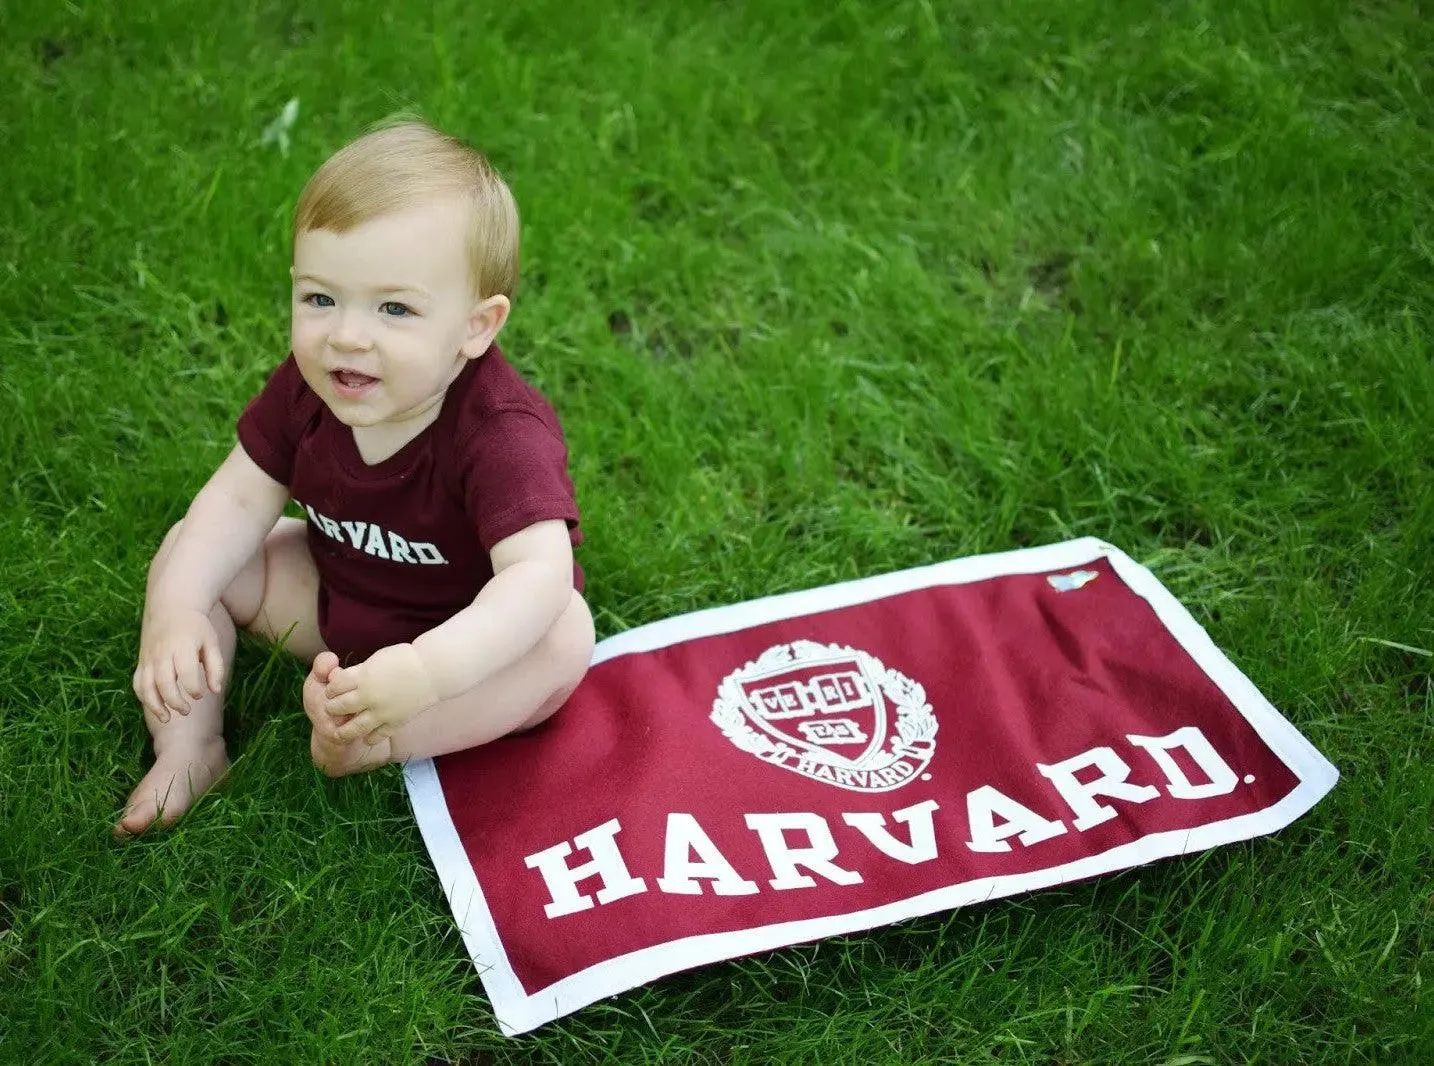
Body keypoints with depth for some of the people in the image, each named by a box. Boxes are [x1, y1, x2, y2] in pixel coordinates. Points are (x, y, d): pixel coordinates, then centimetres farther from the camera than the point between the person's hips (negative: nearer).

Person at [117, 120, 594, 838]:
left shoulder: (502, 432, -35)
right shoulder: (304, 388, -16)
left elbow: (539, 571, -45)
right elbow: (240, 500, -11)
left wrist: (430, 671, -59)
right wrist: (174, 609, -29)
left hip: (461, 634, -5)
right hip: (334, 608, 6)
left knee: (564, 637, -34)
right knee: (190, 549, -5)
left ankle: (375, 747, -30)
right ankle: (188, 747, -5)